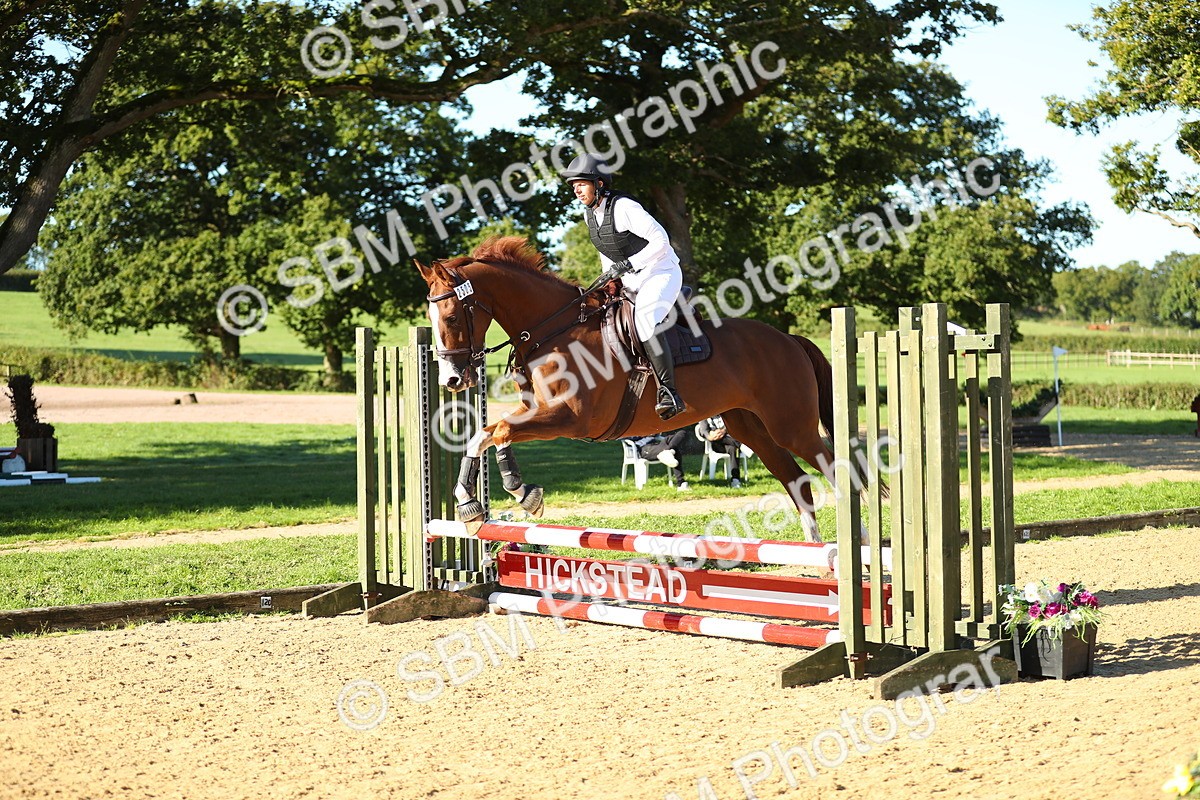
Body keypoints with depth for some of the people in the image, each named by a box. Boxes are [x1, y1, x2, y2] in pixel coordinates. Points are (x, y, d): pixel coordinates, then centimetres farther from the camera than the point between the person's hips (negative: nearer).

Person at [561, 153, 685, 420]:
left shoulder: (624, 207, -21)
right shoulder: (589, 213, 5)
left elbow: (660, 241, -24)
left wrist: (627, 265, -26)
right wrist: (609, 279, 7)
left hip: (661, 273, -10)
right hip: (630, 282, 10)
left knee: (645, 321, -33)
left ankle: (668, 393, -34)